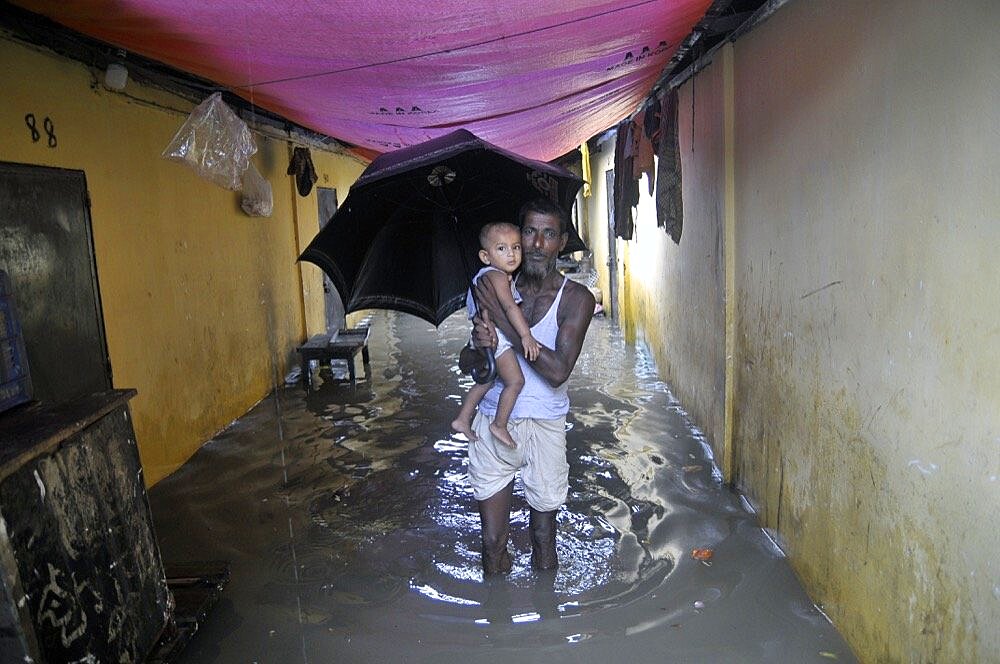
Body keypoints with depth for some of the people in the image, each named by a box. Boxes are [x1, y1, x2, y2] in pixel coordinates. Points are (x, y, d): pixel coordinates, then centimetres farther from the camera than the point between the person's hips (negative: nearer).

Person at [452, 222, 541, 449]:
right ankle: (499, 425, -1)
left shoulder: (485, 276, 15)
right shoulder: (497, 276, -17)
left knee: (486, 380, 22)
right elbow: (510, 307, -27)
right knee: (515, 381, -9)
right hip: (495, 336, -11)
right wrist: (526, 335, -32)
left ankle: (462, 419, 29)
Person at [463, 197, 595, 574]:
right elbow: (466, 361, 4)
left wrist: (503, 321, -21)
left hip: (543, 427, -2)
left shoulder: (575, 299, -8)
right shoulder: (498, 288, 2)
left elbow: (558, 370, -21)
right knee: (492, 542, 10)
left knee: (543, 537, 15)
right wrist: (479, 345, -20)